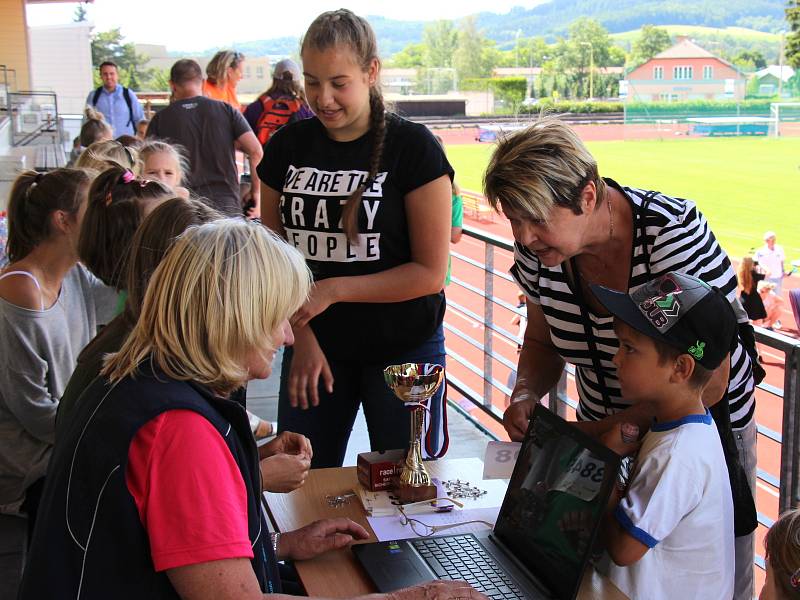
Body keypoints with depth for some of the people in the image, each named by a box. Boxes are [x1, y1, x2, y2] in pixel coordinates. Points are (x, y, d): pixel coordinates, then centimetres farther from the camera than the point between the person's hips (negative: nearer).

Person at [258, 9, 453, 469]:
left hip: (401, 350, -3)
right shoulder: (287, 147, 1)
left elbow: (430, 273, -13)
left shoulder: (412, 147, -11)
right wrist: (303, 335, -6)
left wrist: (332, 290, -17)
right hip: (313, 348, 3)